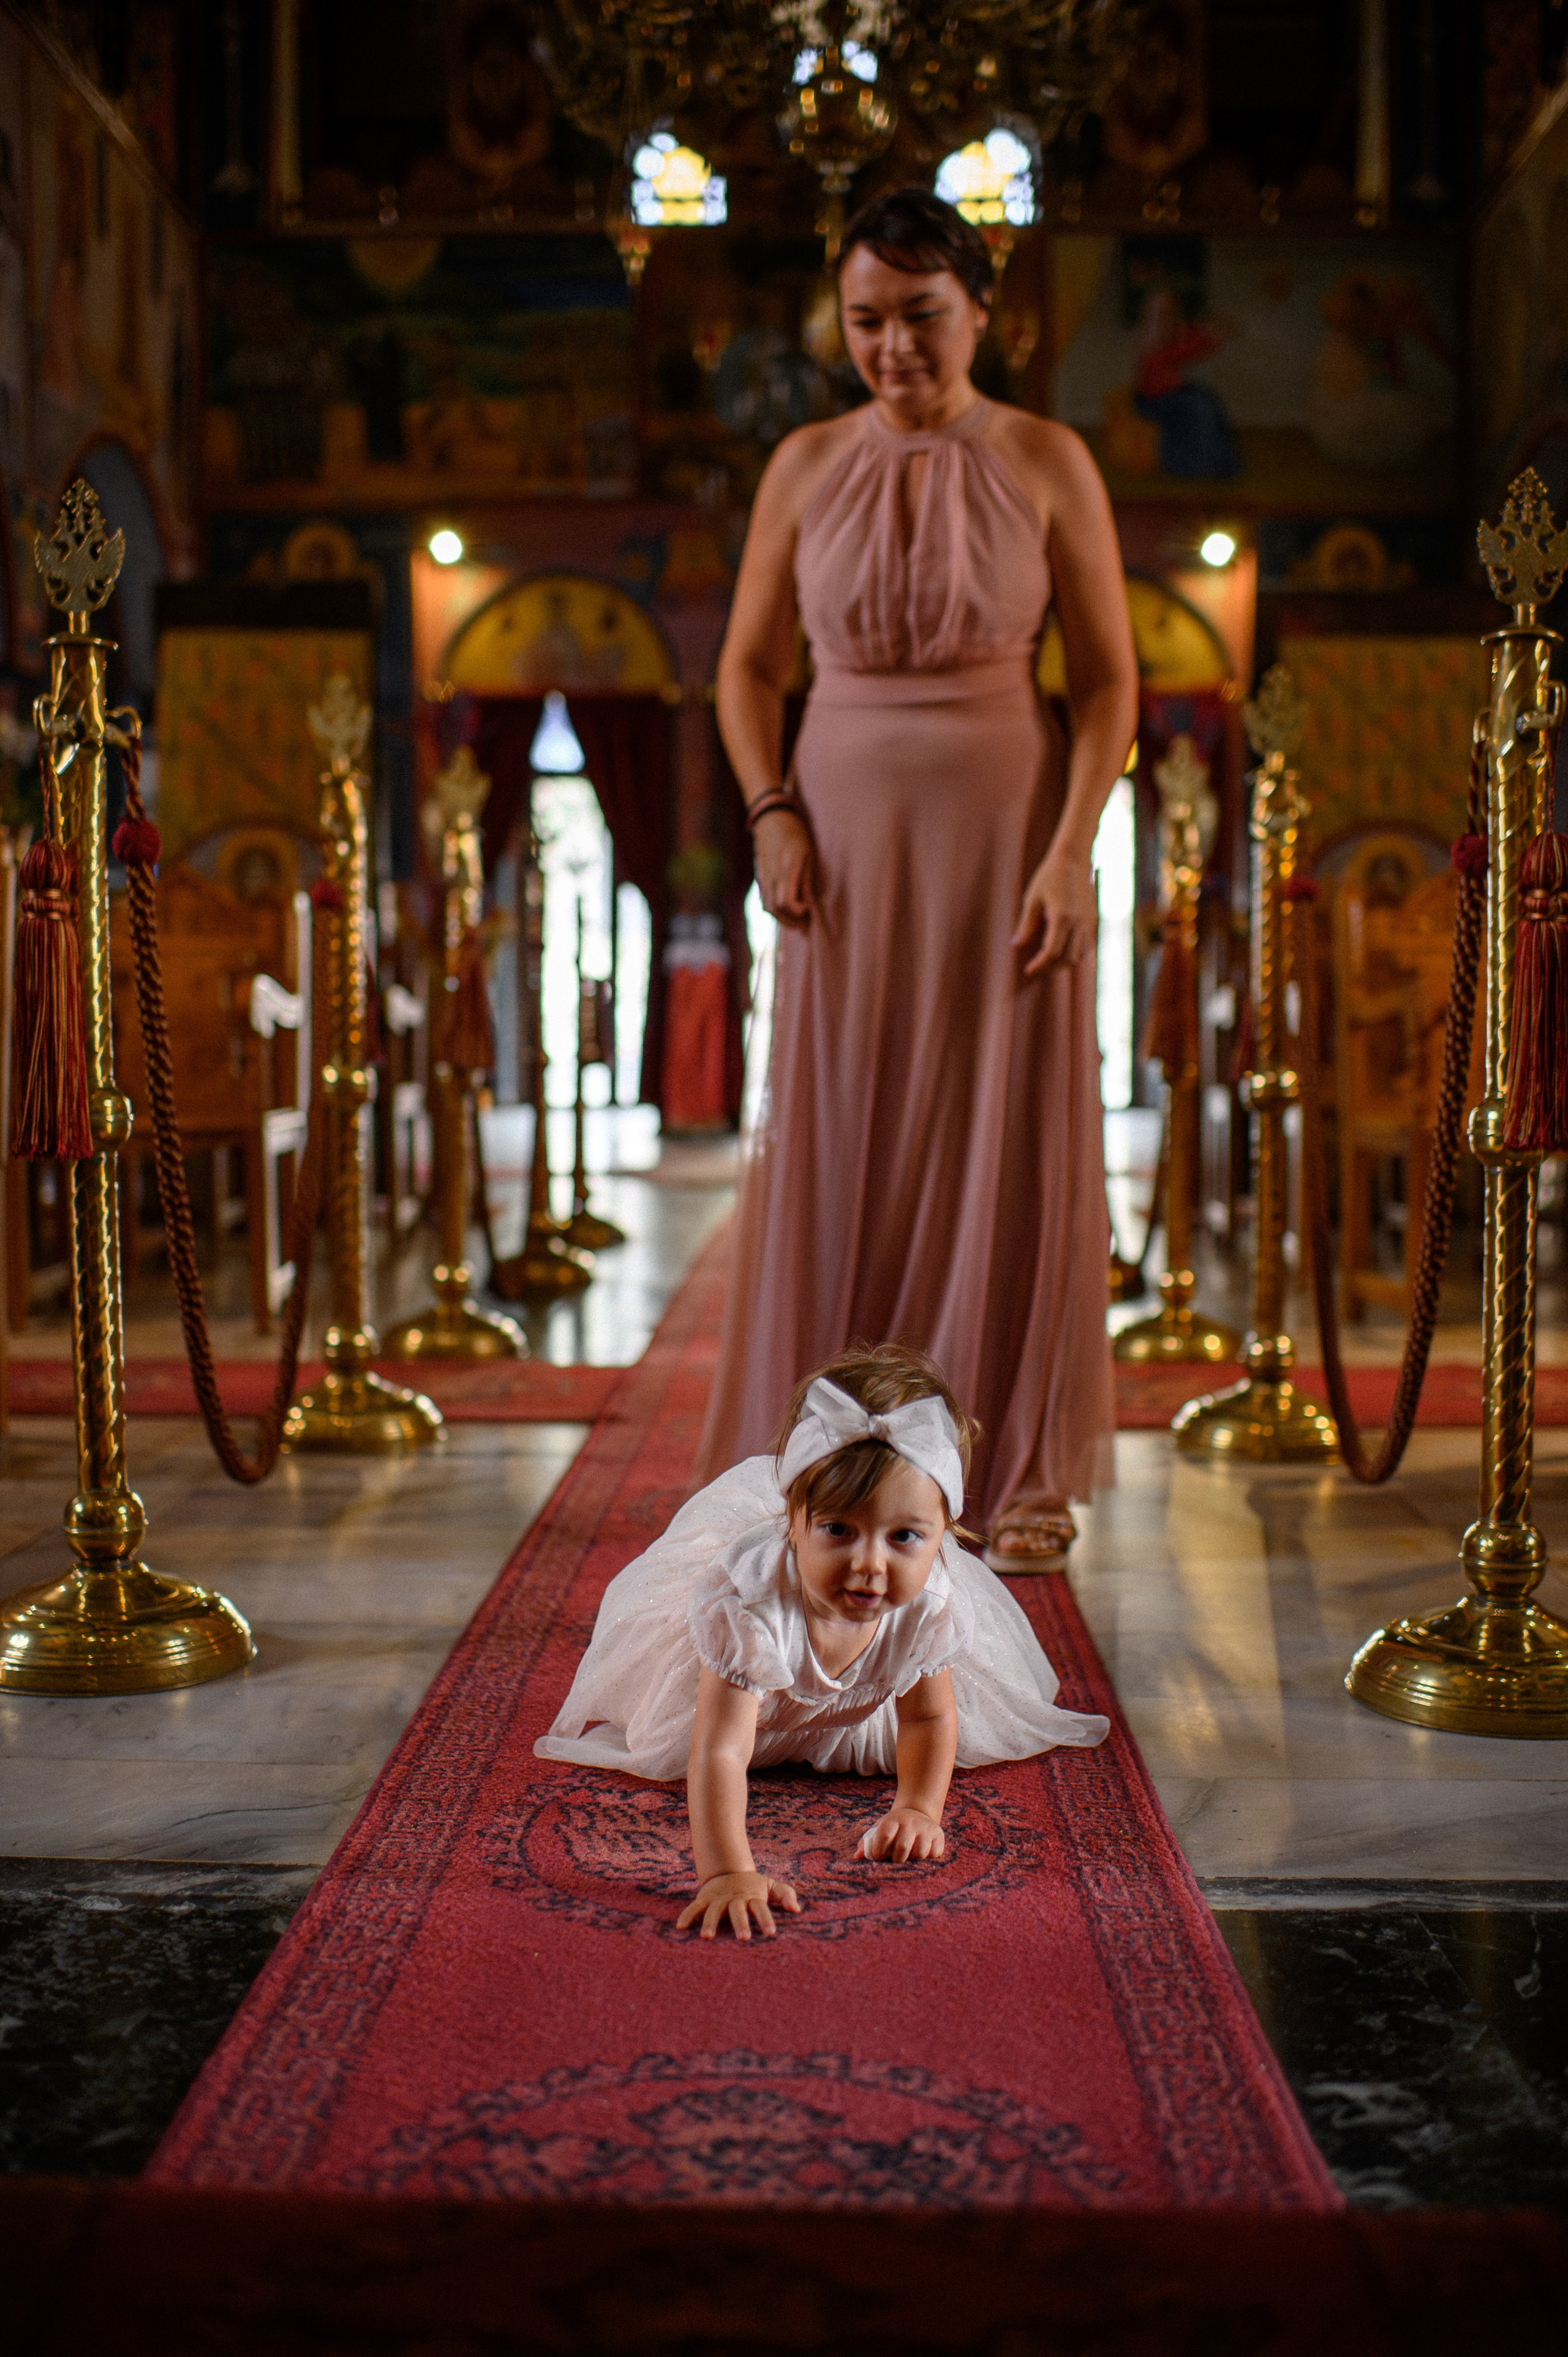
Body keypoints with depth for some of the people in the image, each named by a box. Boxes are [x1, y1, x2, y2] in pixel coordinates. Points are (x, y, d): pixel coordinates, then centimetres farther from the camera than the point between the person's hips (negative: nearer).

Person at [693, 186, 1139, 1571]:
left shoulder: (1048, 464, -1)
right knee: (835, 1145, 2)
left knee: (1010, 1145, 1)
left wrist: (1070, 852, -13)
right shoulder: (806, 467, 5)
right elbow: (749, 664, 11)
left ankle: (1023, 1473, 12)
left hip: (1005, 833, -2)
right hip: (847, 842, 2)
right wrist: (772, 812, -5)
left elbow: (1110, 679, -2)